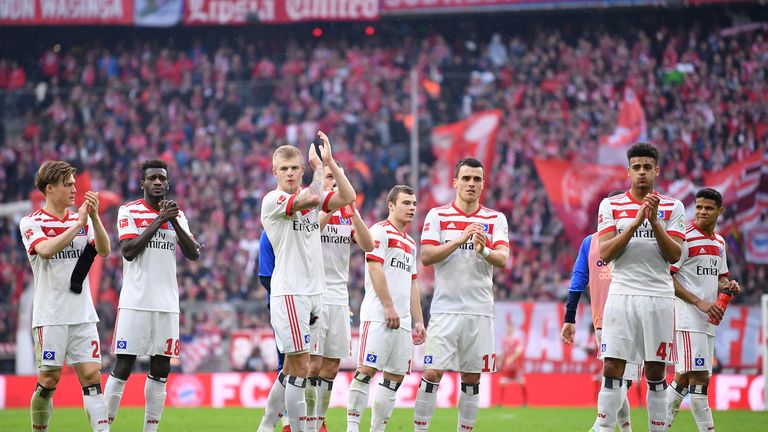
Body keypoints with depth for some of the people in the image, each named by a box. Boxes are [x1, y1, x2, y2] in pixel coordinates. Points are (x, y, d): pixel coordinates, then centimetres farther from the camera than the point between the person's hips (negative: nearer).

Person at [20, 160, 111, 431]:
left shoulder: (83, 220, 12)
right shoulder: (31, 223, -1)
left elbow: (104, 251, -3)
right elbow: (46, 249, -21)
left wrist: (94, 218, -16)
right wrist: (78, 224, -20)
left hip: (83, 315, 4)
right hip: (50, 316, -4)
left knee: (92, 375, -5)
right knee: (49, 380, -2)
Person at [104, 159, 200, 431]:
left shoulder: (176, 215, 12)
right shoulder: (129, 212, 0)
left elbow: (194, 254, 2)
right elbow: (129, 251, -13)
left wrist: (174, 221, -9)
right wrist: (158, 221, -14)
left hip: (167, 303, 4)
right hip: (135, 303, -4)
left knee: (161, 370, 4)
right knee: (122, 368, -6)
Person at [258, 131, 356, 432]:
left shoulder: (310, 196, 13)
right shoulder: (272, 200, -7)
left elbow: (347, 197, -1)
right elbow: (310, 199, -23)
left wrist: (329, 161, -6)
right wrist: (318, 166, -8)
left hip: (314, 292, 7)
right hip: (288, 293, -7)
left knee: (292, 368, 11)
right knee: (300, 368, -10)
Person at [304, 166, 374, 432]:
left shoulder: (347, 213, 13)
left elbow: (368, 246, -1)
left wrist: (353, 211, -11)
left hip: (339, 298, 6)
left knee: (331, 367, 6)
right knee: (313, 364, -11)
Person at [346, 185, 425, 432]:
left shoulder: (410, 243, 23)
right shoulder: (380, 231, -2)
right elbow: (375, 269, -12)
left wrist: (418, 321, 18)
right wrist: (389, 307, -16)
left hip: (403, 320, 8)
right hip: (378, 316, -8)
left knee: (396, 376, 4)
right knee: (367, 369, -14)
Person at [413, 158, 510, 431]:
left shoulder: (496, 219, 7)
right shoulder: (438, 216, 4)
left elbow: (503, 260, -6)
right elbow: (426, 257, -7)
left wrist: (483, 251, -27)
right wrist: (459, 240, -18)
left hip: (480, 311, 2)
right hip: (445, 309, -2)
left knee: (472, 377, 4)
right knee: (433, 372, -8)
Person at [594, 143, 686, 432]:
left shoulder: (672, 208, 7)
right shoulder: (611, 206, 6)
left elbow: (674, 255, -2)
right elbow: (604, 253, -4)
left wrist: (654, 222, -14)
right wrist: (636, 222, -13)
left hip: (659, 297, 1)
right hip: (622, 296, -1)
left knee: (655, 373, 3)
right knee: (612, 369, -6)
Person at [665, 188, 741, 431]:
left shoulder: (719, 242, 15)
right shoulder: (685, 238, -10)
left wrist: (728, 286, 3)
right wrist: (700, 302, -18)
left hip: (708, 321, 8)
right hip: (688, 318, -8)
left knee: (684, 378, 11)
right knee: (700, 377, -11)